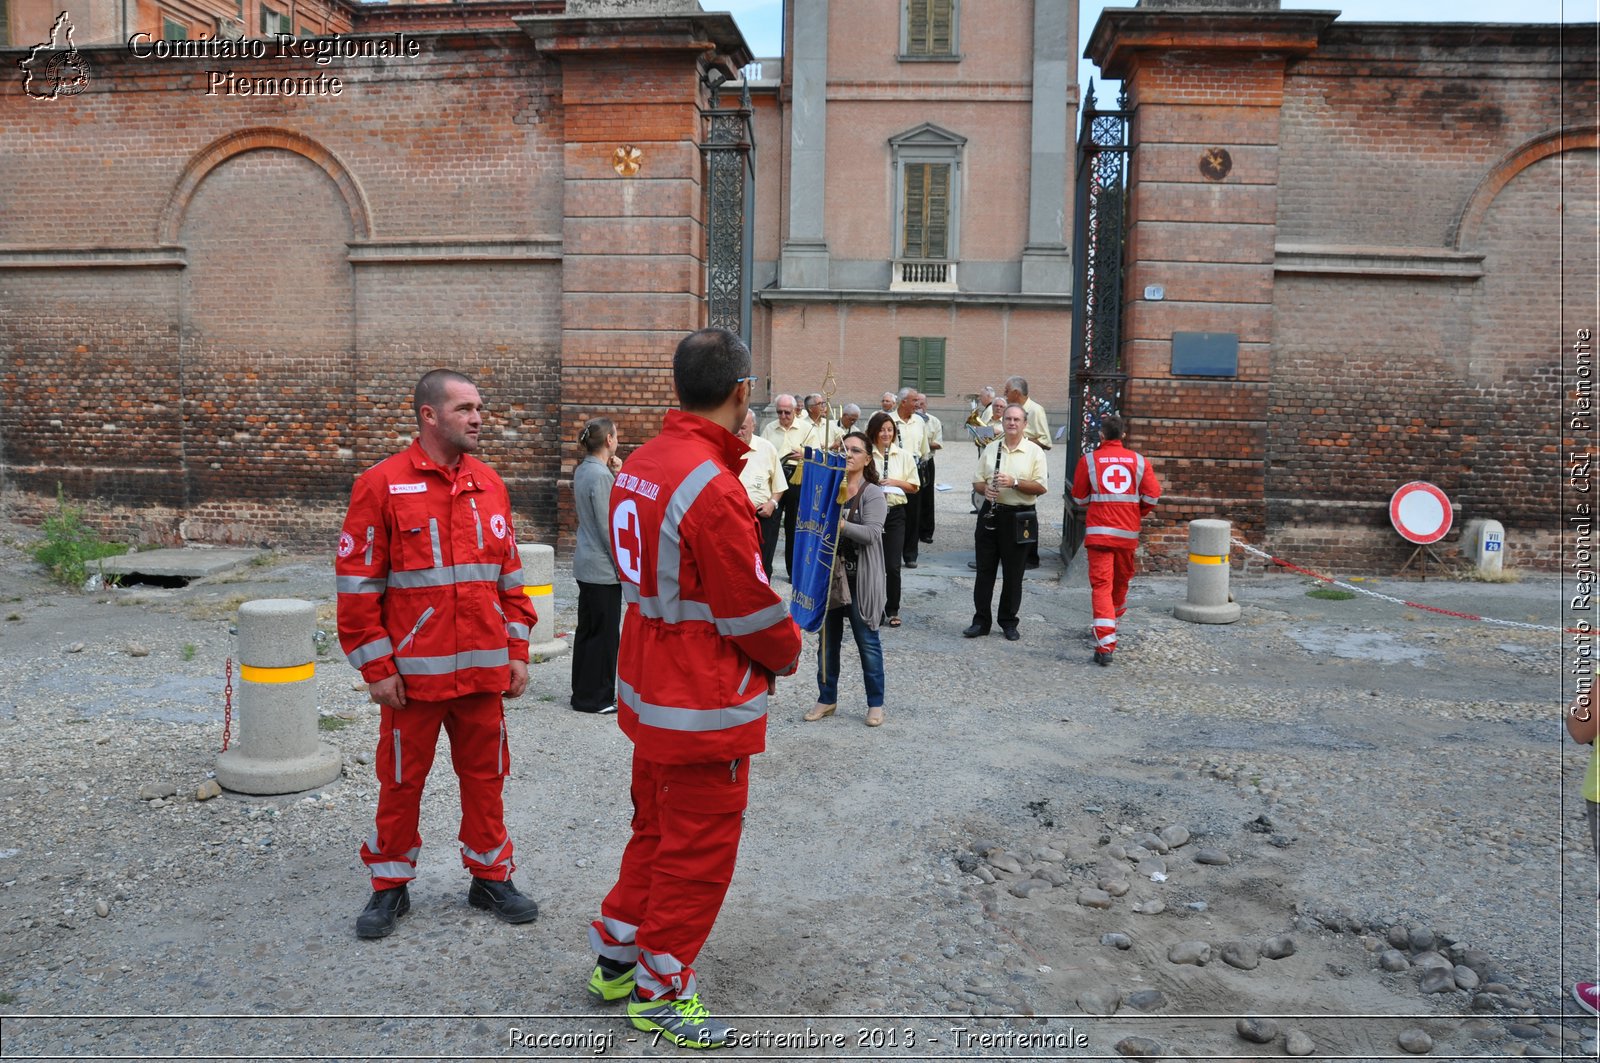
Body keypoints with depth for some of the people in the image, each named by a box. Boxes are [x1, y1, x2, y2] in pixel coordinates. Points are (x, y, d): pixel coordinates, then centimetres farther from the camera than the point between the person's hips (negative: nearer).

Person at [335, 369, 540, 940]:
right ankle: (390, 886, 27)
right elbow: (358, 582, -7)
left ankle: (491, 877, 30)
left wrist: (517, 649, 9)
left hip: (484, 670, 4)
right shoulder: (382, 484, -7)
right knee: (401, 781, 10)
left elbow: (510, 575, 12)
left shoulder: (489, 485, 7)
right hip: (413, 672, -4)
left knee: (485, 775, 14)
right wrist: (376, 667, -9)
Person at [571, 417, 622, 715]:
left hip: (586, 564, 10)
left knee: (587, 630, 16)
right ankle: (594, 697, 8)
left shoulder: (582, 470, 9)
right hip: (603, 567, -10)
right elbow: (608, 526, -19)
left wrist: (616, 475, 5)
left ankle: (584, 693, 25)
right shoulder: (600, 475, -19)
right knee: (604, 633, 0)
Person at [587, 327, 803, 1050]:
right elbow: (752, 608, -20)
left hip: (650, 686, 9)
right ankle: (661, 992, 24)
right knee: (698, 851, 8)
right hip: (705, 703, -9)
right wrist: (787, 654, 0)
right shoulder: (713, 488, -26)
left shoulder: (638, 466, 3)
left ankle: (614, 958, 39)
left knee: (656, 828, 25)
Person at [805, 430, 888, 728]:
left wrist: (840, 524, -32)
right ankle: (827, 698, 26)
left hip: (859, 579, -4)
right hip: (828, 575, 4)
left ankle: (875, 703, 16)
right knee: (828, 641, 12)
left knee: (867, 642, 4)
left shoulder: (872, 494, -6)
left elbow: (871, 533, -18)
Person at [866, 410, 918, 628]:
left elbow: (914, 487, 9)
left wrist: (895, 482, -8)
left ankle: (892, 611, 12)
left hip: (895, 512, 1)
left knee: (893, 566, -1)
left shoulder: (903, 455, 6)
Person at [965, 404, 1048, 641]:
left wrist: (1014, 482, -19)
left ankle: (1009, 622, 17)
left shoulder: (1034, 451, -1)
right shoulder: (990, 449, 9)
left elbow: (1042, 487, -7)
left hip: (1019, 517, -3)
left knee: (1013, 573, 5)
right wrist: (985, 488, -10)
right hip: (990, 514, 3)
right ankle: (981, 620, 13)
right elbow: (977, 481, 12)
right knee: (985, 570, 5)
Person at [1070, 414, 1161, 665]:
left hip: (1099, 531, -3)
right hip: (1128, 532, 3)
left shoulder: (1089, 460, -2)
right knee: (1121, 581, 21)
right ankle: (1112, 623, 42)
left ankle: (1105, 644, -17)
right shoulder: (1138, 461, 2)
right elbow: (1153, 496, -2)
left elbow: (1079, 498, 4)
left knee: (1101, 584, -6)